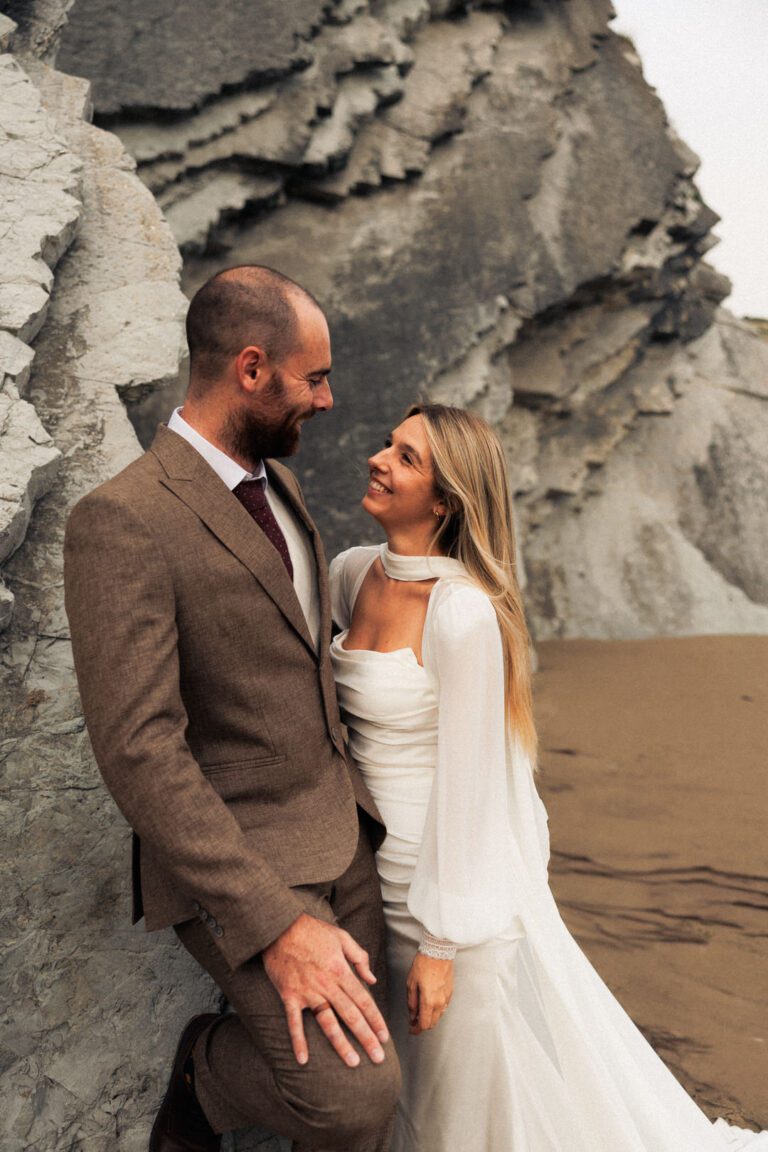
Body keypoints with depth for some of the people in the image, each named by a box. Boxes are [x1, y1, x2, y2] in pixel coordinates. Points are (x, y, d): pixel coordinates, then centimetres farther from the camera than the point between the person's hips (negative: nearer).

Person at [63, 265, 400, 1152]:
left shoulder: (277, 485, 8)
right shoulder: (122, 522, -19)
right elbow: (138, 752, -24)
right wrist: (276, 923, -26)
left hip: (336, 838, 8)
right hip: (231, 864, -8)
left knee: (361, 1062, 12)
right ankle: (210, 1070, 12)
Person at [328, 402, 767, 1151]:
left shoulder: (465, 613, -25)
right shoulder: (351, 574, -2)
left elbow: (466, 783, -21)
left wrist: (440, 943, -16)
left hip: (451, 873, -7)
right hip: (372, 866, 7)